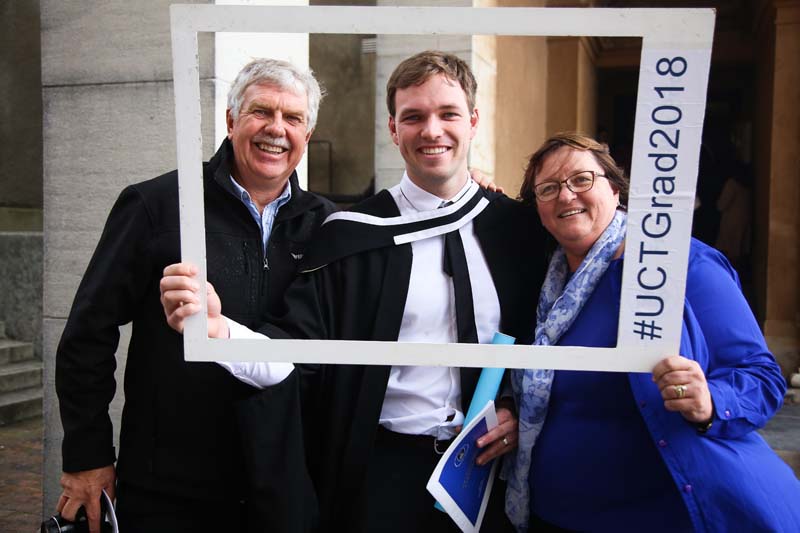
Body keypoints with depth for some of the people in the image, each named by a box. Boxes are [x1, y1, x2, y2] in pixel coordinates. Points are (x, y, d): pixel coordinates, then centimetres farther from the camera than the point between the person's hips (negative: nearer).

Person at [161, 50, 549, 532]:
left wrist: (521, 411, -8)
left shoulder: (519, 228, 0)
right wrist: (218, 329, -30)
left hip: (494, 463, 2)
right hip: (385, 471, -2)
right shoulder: (352, 236, -6)